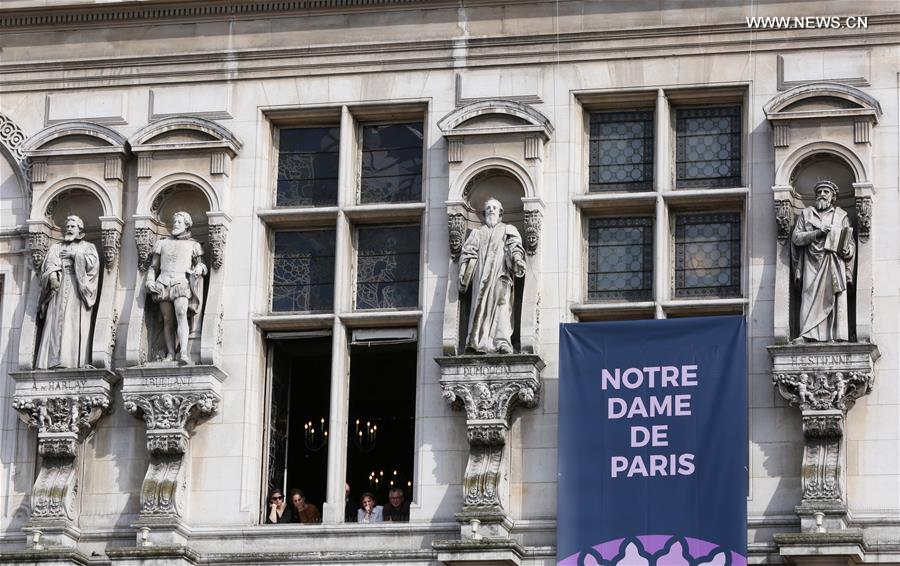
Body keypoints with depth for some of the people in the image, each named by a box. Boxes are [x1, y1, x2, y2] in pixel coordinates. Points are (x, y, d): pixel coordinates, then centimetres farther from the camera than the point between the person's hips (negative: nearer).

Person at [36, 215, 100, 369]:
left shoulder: (88, 247, 17)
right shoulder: (56, 247, 23)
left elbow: (92, 263, -2)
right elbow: (49, 264, 7)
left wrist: (74, 255, -3)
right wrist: (52, 276, -12)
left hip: (78, 288, -2)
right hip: (59, 287, 2)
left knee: (75, 323, -13)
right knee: (56, 322, -10)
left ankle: (75, 360, -21)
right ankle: (54, 359, -18)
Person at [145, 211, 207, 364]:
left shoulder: (193, 245, 17)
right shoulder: (162, 243, 21)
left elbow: (200, 265, 17)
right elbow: (153, 266, 21)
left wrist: (199, 268, -7)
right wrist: (150, 281, 4)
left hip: (182, 282, -3)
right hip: (163, 284, 3)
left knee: (181, 315, -24)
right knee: (167, 320, -5)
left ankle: (184, 353, -34)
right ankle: (170, 353, -5)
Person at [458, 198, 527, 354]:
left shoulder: (508, 230, 22)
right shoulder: (477, 233, 27)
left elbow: (515, 246, 3)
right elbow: (468, 252, 15)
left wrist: (517, 258, -19)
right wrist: (463, 274, 0)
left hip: (501, 272, -2)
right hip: (481, 273, 2)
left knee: (502, 303, -18)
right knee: (480, 304, -11)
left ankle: (503, 342, -29)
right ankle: (478, 342, -19)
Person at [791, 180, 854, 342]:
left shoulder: (840, 215, 17)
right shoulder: (806, 213, 17)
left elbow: (850, 242, 14)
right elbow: (796, 238, 6)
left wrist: (847, 251, -9)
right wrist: (817, 233, -8)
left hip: (834, 265, 0)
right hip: (812, 264, 0)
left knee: (834, 298, -9)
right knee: (811, 298, -12)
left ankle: (836, 335, -14)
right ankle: (808, 335, -18)